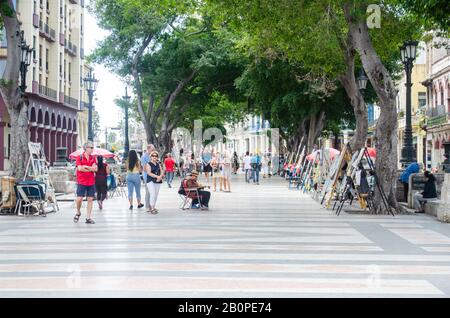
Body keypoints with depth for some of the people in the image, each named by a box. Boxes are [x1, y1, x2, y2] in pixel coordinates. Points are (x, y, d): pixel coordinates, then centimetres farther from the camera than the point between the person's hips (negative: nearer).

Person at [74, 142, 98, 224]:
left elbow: (95, 168, -2)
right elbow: (80, 168, -13)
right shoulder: (80, 157, -1)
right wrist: (91, 169, -8)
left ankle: (89, 218, 7)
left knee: (90, 199, 2)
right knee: (79, 199, -4)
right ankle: (78, 213, 23)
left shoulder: (93, 158, 10)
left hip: (91, 182, 3)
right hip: (81, 182, -3)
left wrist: (86, 167, -12)